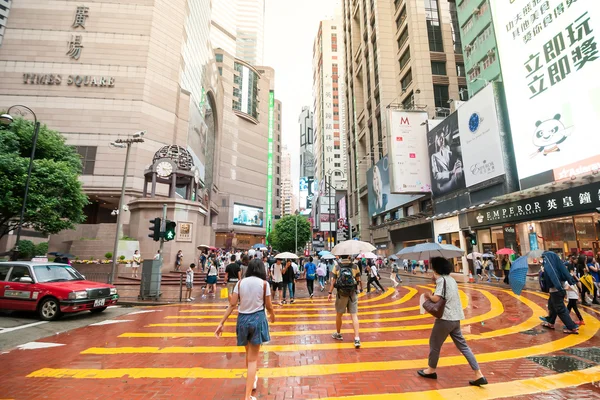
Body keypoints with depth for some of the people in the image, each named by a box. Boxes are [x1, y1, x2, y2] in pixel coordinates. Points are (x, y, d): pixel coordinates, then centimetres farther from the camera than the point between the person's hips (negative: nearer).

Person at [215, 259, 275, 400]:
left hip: (243, 319, 3)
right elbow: (268, 306, -3)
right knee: (253, 358, 7)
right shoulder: (264, 283, -9)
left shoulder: (240, 283, -3)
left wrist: (222, 322, 0)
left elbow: (232, 305, -6)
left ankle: (252, 379, 48)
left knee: (249, 353, 27)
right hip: (258, 319, -3)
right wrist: (272, 316, 17)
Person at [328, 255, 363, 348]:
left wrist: (330, 293, -2)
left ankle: (338, 334, 33)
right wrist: (361, 288, 14)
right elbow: (359, 280, -2)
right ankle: (357, 339, -1)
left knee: (339, 315, 16)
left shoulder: (336, 267, -7)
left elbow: (333, 281, -8)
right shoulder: (355, 267, -6)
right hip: (353, 294, 1)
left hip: (341, 294, 0)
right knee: (354, 315, 4)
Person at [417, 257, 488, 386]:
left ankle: (431, 370, 25)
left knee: (434, 344, 9)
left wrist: (428, 295, -2)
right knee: (463, 346, 14)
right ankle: (479, 375, 13)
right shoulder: (451, 279, 13)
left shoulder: (441, 279, -14)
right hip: (455, 318, 8)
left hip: (445, 318, -8)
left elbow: (436, 298, -21)